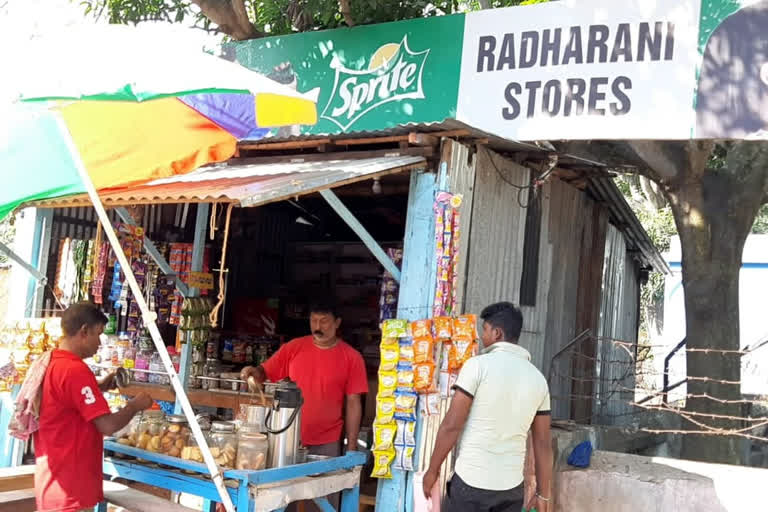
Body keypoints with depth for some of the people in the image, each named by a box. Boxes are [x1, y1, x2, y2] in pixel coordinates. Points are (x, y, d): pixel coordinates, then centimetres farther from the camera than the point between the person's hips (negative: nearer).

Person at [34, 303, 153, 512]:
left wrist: (99, 387, 14)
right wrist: (135, 405, -5)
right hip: (69, 483, -9)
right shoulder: (75, 370, -21)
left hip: (52, 477, 9)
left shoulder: (50, 364, 8)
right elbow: (108, 426, -22)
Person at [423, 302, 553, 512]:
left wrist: (432, 470, 0)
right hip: (511, 486, 5)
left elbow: (451, 426, -12)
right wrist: (543, 494, 14)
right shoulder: (537, 379, 5)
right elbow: (543, 443, 7)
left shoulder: (478, 365, -11)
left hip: (471, 480, -4)